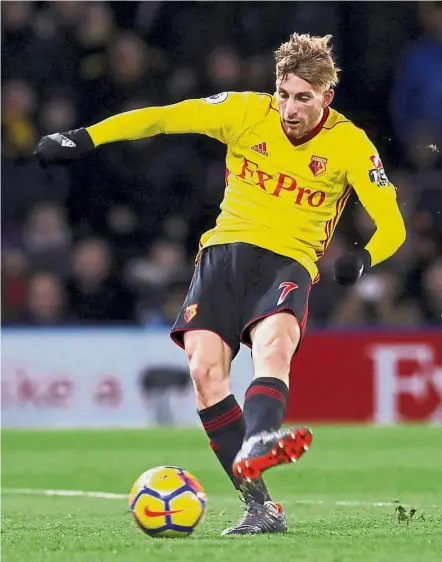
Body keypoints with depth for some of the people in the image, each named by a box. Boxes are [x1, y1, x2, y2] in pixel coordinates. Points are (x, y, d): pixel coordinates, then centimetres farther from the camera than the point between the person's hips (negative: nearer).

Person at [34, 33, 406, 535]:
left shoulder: (350, 144, -3)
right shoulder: (246, 111, 0)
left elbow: (391, 225, -1)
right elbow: (162, 118, -3)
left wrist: (363, 259, -21)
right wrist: (84, 138, -11)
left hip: (290, 262, -2)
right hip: (226, 249, 2)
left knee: (273, 343, -35)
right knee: (204, 368, -19)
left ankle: (252, 448, -63)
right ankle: (258, 506, -20)